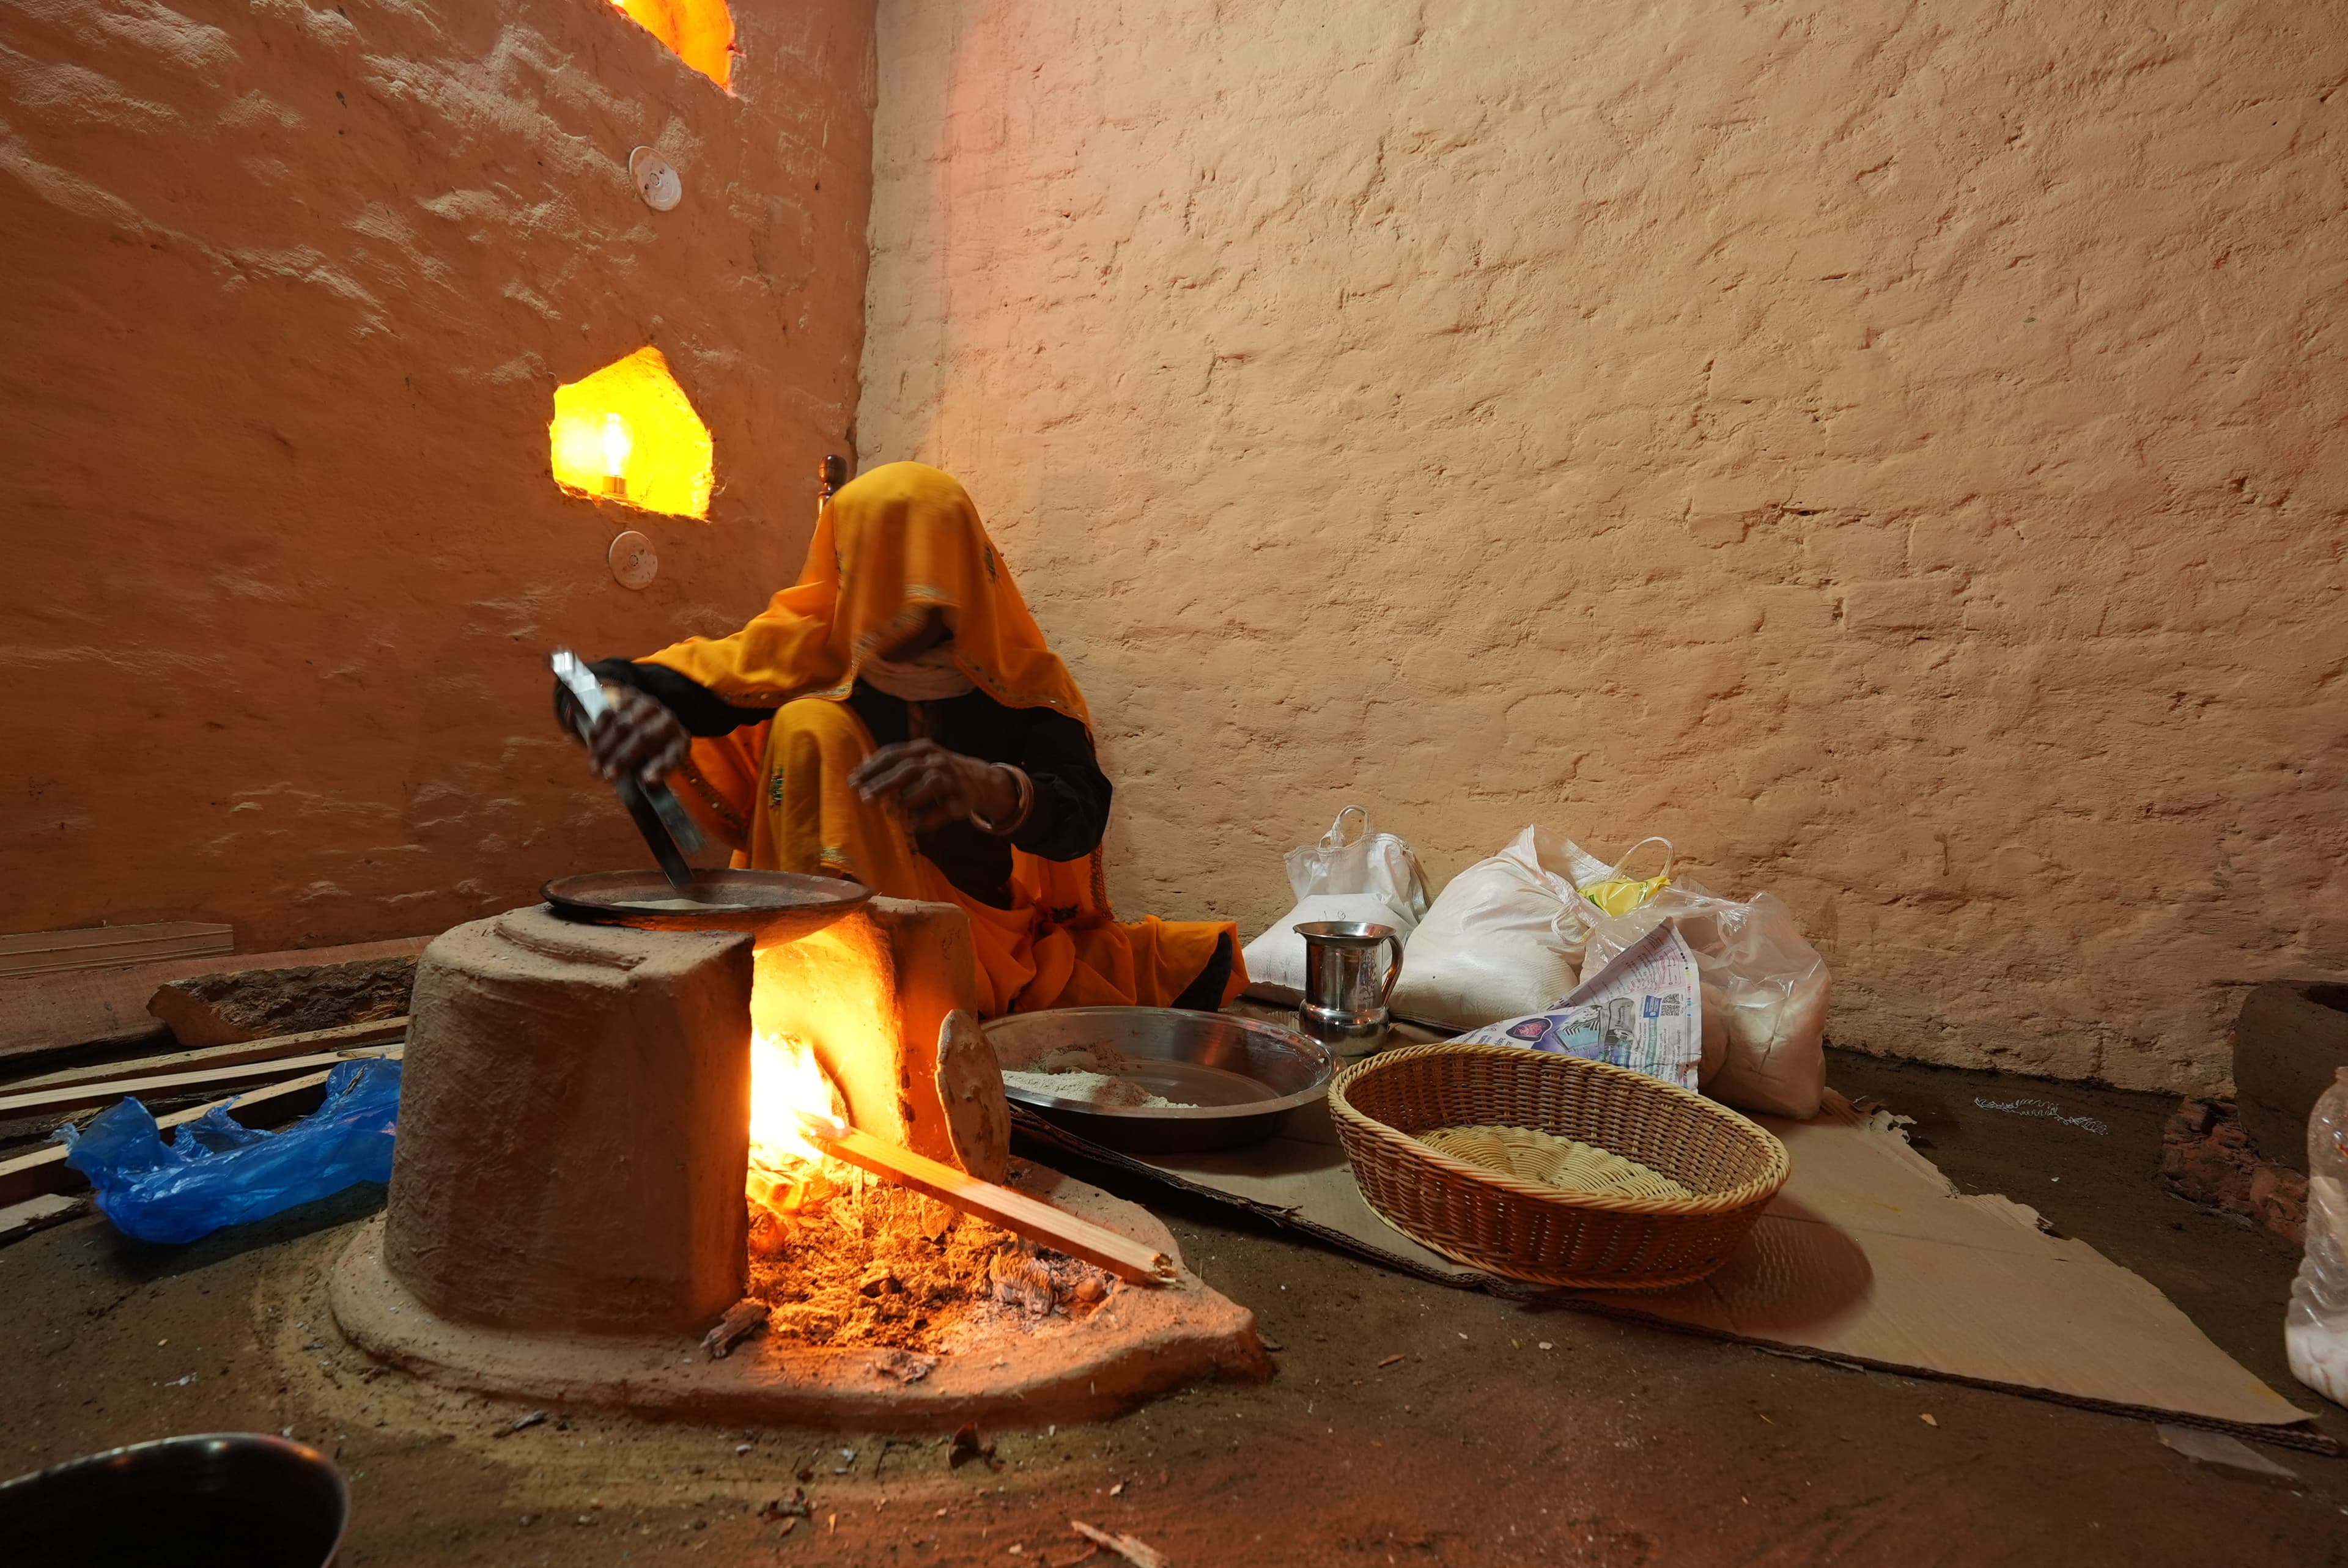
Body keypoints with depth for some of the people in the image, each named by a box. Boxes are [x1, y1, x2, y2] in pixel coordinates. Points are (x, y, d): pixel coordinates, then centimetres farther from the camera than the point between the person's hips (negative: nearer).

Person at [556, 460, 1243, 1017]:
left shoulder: (1022, 676, -4)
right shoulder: (812, 651, -4)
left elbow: (1077, 815, -19)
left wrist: (979, 784, -42)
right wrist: (617, 701, -39)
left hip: (1000, 936, 2)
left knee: (1202, 958, -11)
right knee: (811, 727, -22)